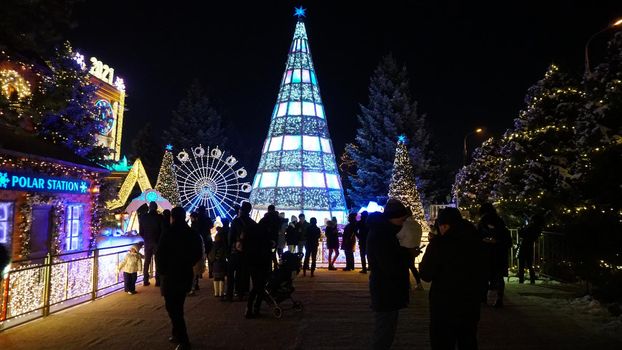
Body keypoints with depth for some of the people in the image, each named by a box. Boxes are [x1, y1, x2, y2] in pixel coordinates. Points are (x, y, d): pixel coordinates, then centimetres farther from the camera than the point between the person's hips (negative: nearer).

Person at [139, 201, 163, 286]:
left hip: (147, 242, 3)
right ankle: (158, 281, 3)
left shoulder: (143, 217, -3)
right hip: (157, 242, -3)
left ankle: (145, 281, 14)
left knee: (146, 262, 13)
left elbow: (140, 231, 1)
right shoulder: (160, 217, -11)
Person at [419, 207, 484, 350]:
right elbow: (480, 272, 14)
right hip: (470, 303, 5)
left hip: (445, 305, -5)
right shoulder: (474, 240, 1)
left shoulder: (439, 242, -15)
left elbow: (426, 275, -11)